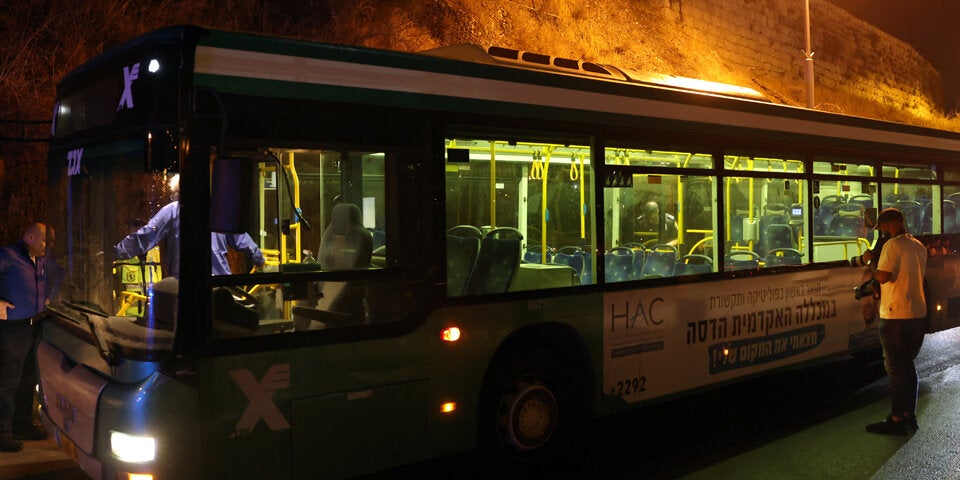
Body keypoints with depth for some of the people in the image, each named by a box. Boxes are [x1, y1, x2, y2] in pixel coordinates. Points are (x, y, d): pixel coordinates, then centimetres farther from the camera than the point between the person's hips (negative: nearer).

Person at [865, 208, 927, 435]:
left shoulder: (893, 245, -14)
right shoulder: (919, 246, 12)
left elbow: (883, 276, -24)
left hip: (896, 316, -8)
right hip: (918, 313, 8)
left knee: (895, 367, -2)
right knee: (907, 365, 16)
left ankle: (897, 420, 3)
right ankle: (910, 415, 23)